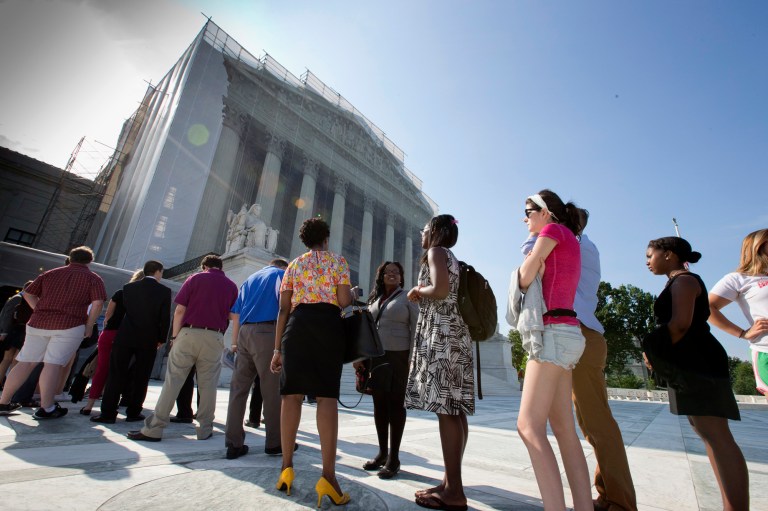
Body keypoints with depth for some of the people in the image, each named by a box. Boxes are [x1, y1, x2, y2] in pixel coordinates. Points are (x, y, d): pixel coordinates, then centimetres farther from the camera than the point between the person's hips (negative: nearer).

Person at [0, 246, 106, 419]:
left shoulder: (50, 273, 17)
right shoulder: (93, 278, 1)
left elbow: (28, 294, 17)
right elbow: (98, 303, -11)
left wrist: (40, 313, 20)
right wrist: (88, 326, -2)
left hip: (38, 323, 5)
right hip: (70, 326, -5)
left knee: (25, 363, 13)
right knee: (53, 364, -6)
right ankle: (46, 408, -5)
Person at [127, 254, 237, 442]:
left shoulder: (195, 278, 6)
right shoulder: (231, 286, 10)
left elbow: (179, 310, 0)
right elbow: (232, 316, 7)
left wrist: (174, 336, 5)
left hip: (188, 333, -1)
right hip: (214, 337, 1)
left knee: (173, 380, 5)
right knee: (207, 385, 8)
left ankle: (154, 428, 9)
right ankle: (205, 429, 15)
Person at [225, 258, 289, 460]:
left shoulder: (249, 279, 26)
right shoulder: (281, 274, 8)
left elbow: (235, 313, 20)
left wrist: (234, 341, 20)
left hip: (244, 332, 6)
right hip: (267, 332, -6)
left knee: (238, 388, 8)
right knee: (271, 390, 1)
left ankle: (234, 444, 13)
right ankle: (274, 443, 11)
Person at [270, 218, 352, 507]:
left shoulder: (293, 265, 19)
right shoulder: (338, 261, 10)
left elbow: (283, 308, 12)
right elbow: (344, 301, -4)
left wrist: (278, 347, 13)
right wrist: (353, 295, 20)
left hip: (297, 325, 3)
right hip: (328, 325, -3)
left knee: (292, 393, 5)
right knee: (326, 396, -6)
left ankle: (287, 466, 6)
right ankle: (328, 475, -9)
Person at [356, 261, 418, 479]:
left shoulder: (408, 298, 1)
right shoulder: (374, 300, 15)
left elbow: (415, 329, -4)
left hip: (398, 356, -5)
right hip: (376, 356, 5)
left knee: (396, 403, 0)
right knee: (379, 404, 9)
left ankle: (394, 458, 11)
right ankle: (382, 453, 23)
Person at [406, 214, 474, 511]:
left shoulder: (436, 252, -2)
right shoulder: (451, 257, 24)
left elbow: (440, 290, -19)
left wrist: (417, 291, -2)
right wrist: (423, 293, 22)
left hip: (441, 333, -10)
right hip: (455, 333, 10)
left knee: (445, 408, -9)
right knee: (453, 408, 7)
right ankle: (451, 482, 15)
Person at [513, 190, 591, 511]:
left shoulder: (553, 229, -1)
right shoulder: (569, 241, 24)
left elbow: (525, 279, -7)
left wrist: (528, 262, 11)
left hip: (553, 331, -10)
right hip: (565, 332, 10)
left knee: (529, 426, -12)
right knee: (563, 429, 8)